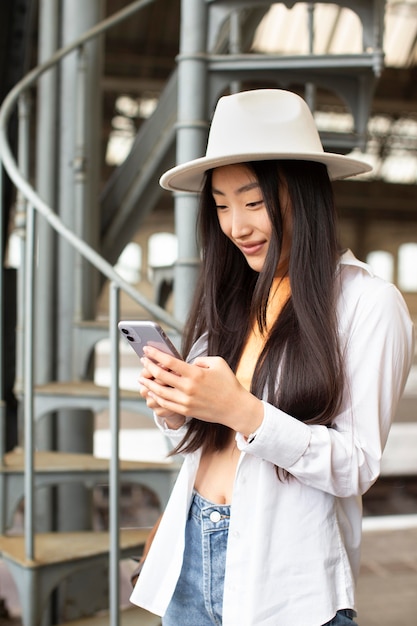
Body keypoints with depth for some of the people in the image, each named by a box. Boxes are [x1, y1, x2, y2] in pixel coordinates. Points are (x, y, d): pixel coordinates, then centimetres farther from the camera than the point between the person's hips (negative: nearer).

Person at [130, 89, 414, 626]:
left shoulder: (369, 304, -11)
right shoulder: (230, 297, 5)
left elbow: (357, 467, -14)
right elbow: (202, 438, 11)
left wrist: (243, 412, -25)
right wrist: (173, 410, -10)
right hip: (191, 556, 5)